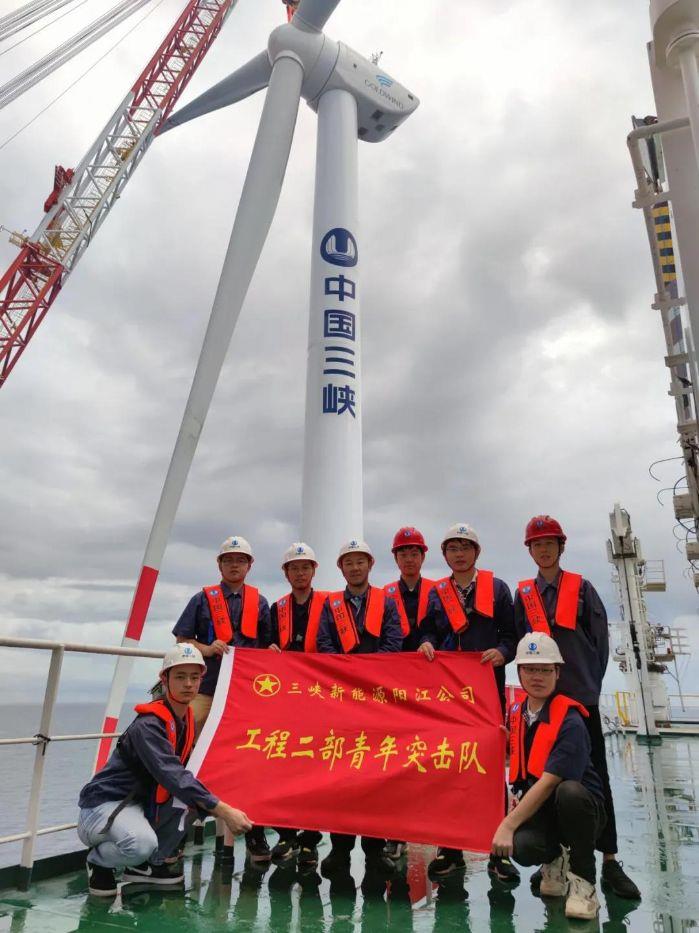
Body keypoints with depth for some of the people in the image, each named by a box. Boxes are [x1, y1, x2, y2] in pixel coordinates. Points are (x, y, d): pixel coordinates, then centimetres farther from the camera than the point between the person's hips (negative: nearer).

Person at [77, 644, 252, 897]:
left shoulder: (186, 720, 1)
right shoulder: (148, 724, -25)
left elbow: (181, 773, 5)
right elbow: (173, 776, -34)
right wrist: (224, 811, -37)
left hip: (141, 803, 8)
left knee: (193, 792, -13)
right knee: (143, 844, -34)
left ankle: (149, 864, 4)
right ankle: (98, 861, 1)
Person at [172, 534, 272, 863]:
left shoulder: (259, 602, 12)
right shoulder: (203, 598, 7)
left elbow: (267, 645, 15)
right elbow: (181, 640, 4)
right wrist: (207, 648, -12)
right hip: (208, 688, -1)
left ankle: (253, 831, 15)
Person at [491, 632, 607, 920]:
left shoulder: (570, 722, -20)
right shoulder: (516, 712, 1)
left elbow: (547, 783, -25)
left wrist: (507, 825, -25)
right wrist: (518, 796, 0)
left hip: (578, 809, -4)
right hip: (534, 806, 4)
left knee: (569, 791, -38)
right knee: (522, 847, -28)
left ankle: (583, 879, -12)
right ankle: (556, 859, 11)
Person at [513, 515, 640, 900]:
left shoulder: (581, 588, 4)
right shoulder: (523, 594, 6)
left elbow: (600, 638, 3)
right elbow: (520, 641, 6)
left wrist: (591, 679, -1)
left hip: (581, 693, -1)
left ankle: (609, 860, 11)